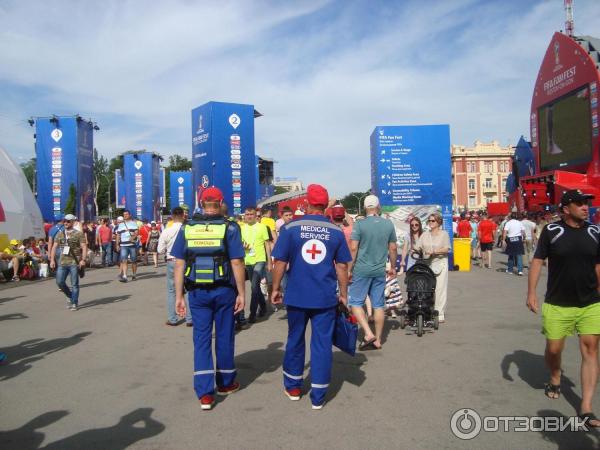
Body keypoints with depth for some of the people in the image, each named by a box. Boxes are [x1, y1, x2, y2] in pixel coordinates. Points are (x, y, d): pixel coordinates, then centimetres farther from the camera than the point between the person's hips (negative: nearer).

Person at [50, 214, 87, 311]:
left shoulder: (79, 234, -1)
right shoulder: (59, 234, 11)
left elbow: (84, 247, -6)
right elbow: (54, 247, 12)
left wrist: (83, 260, -17)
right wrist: (52, 260, 3)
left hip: (74, 263, -4)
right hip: (62, 262, 4)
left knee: (74, 284, 1)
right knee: (59, 282, 1)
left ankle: (74, 303, 10)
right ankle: (70, 296, 25)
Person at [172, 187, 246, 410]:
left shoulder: (186, 228, 1)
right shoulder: (229, 227, -7)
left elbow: (179, 264, 0)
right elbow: (237, 263, -10)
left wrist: (179, 295, 5)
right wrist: (241, 293, -3)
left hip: (197, 292, 2)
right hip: (223, 291, -1)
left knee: (201, 339, 8)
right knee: (224, 337, 14)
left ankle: (204, 393, 5)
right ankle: (225, 383, 31)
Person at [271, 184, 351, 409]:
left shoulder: (290, 228, -5)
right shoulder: (336, 232, -1)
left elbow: (280, 262, -4)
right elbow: (342, 266, 2)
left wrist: (276, 288, 8)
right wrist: (344, 294, 12)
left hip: (296, 296, 0)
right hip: (326, 298, 0)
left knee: (295, 340, 17)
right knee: (322, 344, 7)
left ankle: (293, 387, 32)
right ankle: (318, 396, 13)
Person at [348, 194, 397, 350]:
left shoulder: (360, 224, -9)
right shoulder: (388, 224, 4)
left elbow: (353, 248, -12)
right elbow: (393, 248, 9)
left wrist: (350, 269, -5)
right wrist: (393, 267, 21)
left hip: (362, 270, -4)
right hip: (380, 271, 4)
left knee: (355, 302, 5)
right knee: (379, 305, 10)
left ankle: (368, 333, -8)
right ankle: (377, 340, 16)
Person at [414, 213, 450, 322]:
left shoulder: (444, 234, 4)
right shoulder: (425, 235, 15)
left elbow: (446, 249, -6)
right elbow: (417, 247, 9)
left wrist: (434, 251, -17)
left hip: (440, 263, -3)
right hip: (426, 264, 3)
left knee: (440, 289, -5)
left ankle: (440, 314, -1)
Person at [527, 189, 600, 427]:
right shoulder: (551, 231, -6)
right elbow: (537, 261, -5)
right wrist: (531, 292, -11)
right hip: (557, 304, -2)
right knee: (553, 348, 8)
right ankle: (555, 381, 41)